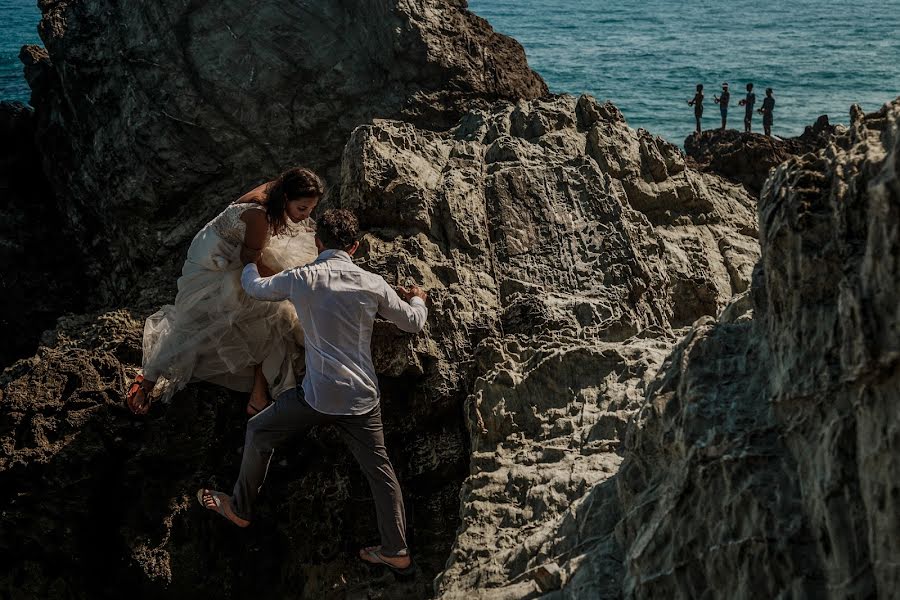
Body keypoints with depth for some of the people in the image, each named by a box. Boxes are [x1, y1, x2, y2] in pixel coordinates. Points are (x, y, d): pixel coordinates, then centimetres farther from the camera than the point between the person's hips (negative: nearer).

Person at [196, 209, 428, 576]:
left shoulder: (300, 279, -6)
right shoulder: (373, 285, -1)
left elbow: (256, 289, 15)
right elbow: (414, 323, 12)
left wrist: (249, 265, 38)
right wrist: (417, 300, 36)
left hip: (318, 396, -2)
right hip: (363, 398, 2)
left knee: (259, 432, 20)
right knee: (379, 468, 14)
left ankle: (240, 509, 34)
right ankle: (396, 552, 17)